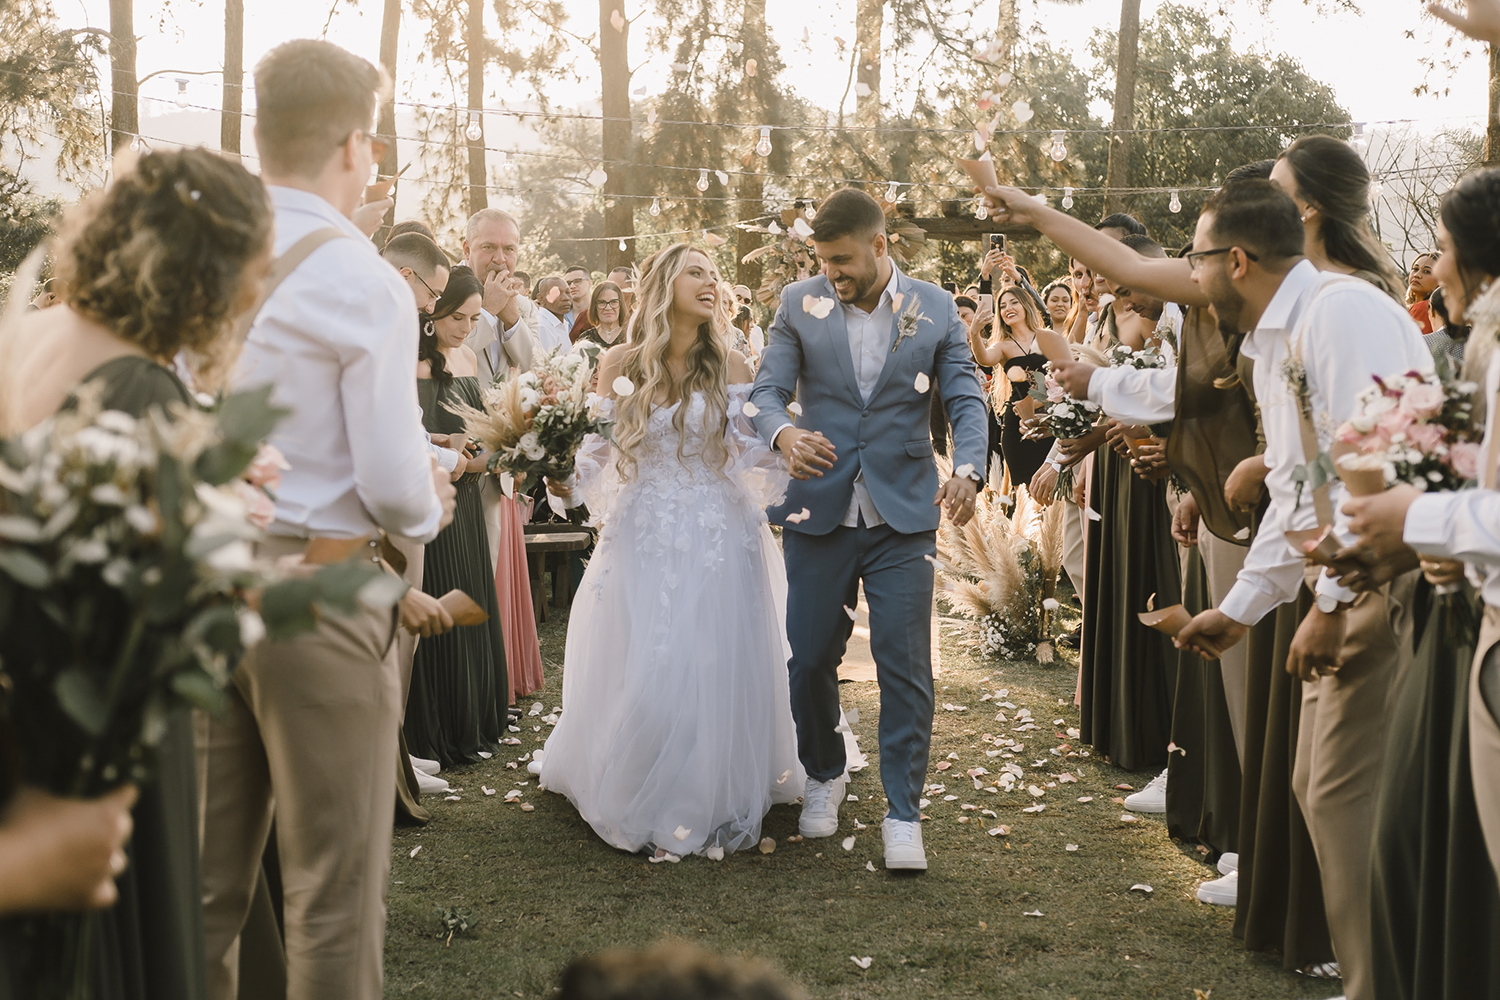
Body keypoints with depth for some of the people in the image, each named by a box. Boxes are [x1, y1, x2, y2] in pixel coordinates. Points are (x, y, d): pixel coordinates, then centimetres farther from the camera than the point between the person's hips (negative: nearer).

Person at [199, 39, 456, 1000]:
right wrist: (431, 506, 5)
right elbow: (393, 485, -18)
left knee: (206, 871, 16)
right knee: (334, 885, 7)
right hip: (320, 595, -6)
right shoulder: (365, 282, -14)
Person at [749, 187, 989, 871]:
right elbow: (767, 391, -2)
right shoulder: (799, 304, 2)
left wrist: (967, 468, -21)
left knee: (905, 666, -2)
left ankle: (902, 812, 9)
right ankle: (824, 776, 33)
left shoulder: (935, 309, 1)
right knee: (809, 657, 8)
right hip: (819, 510, 1)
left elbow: (966, 400, -1)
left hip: (903, 514, -1)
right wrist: (783, 433, -26)